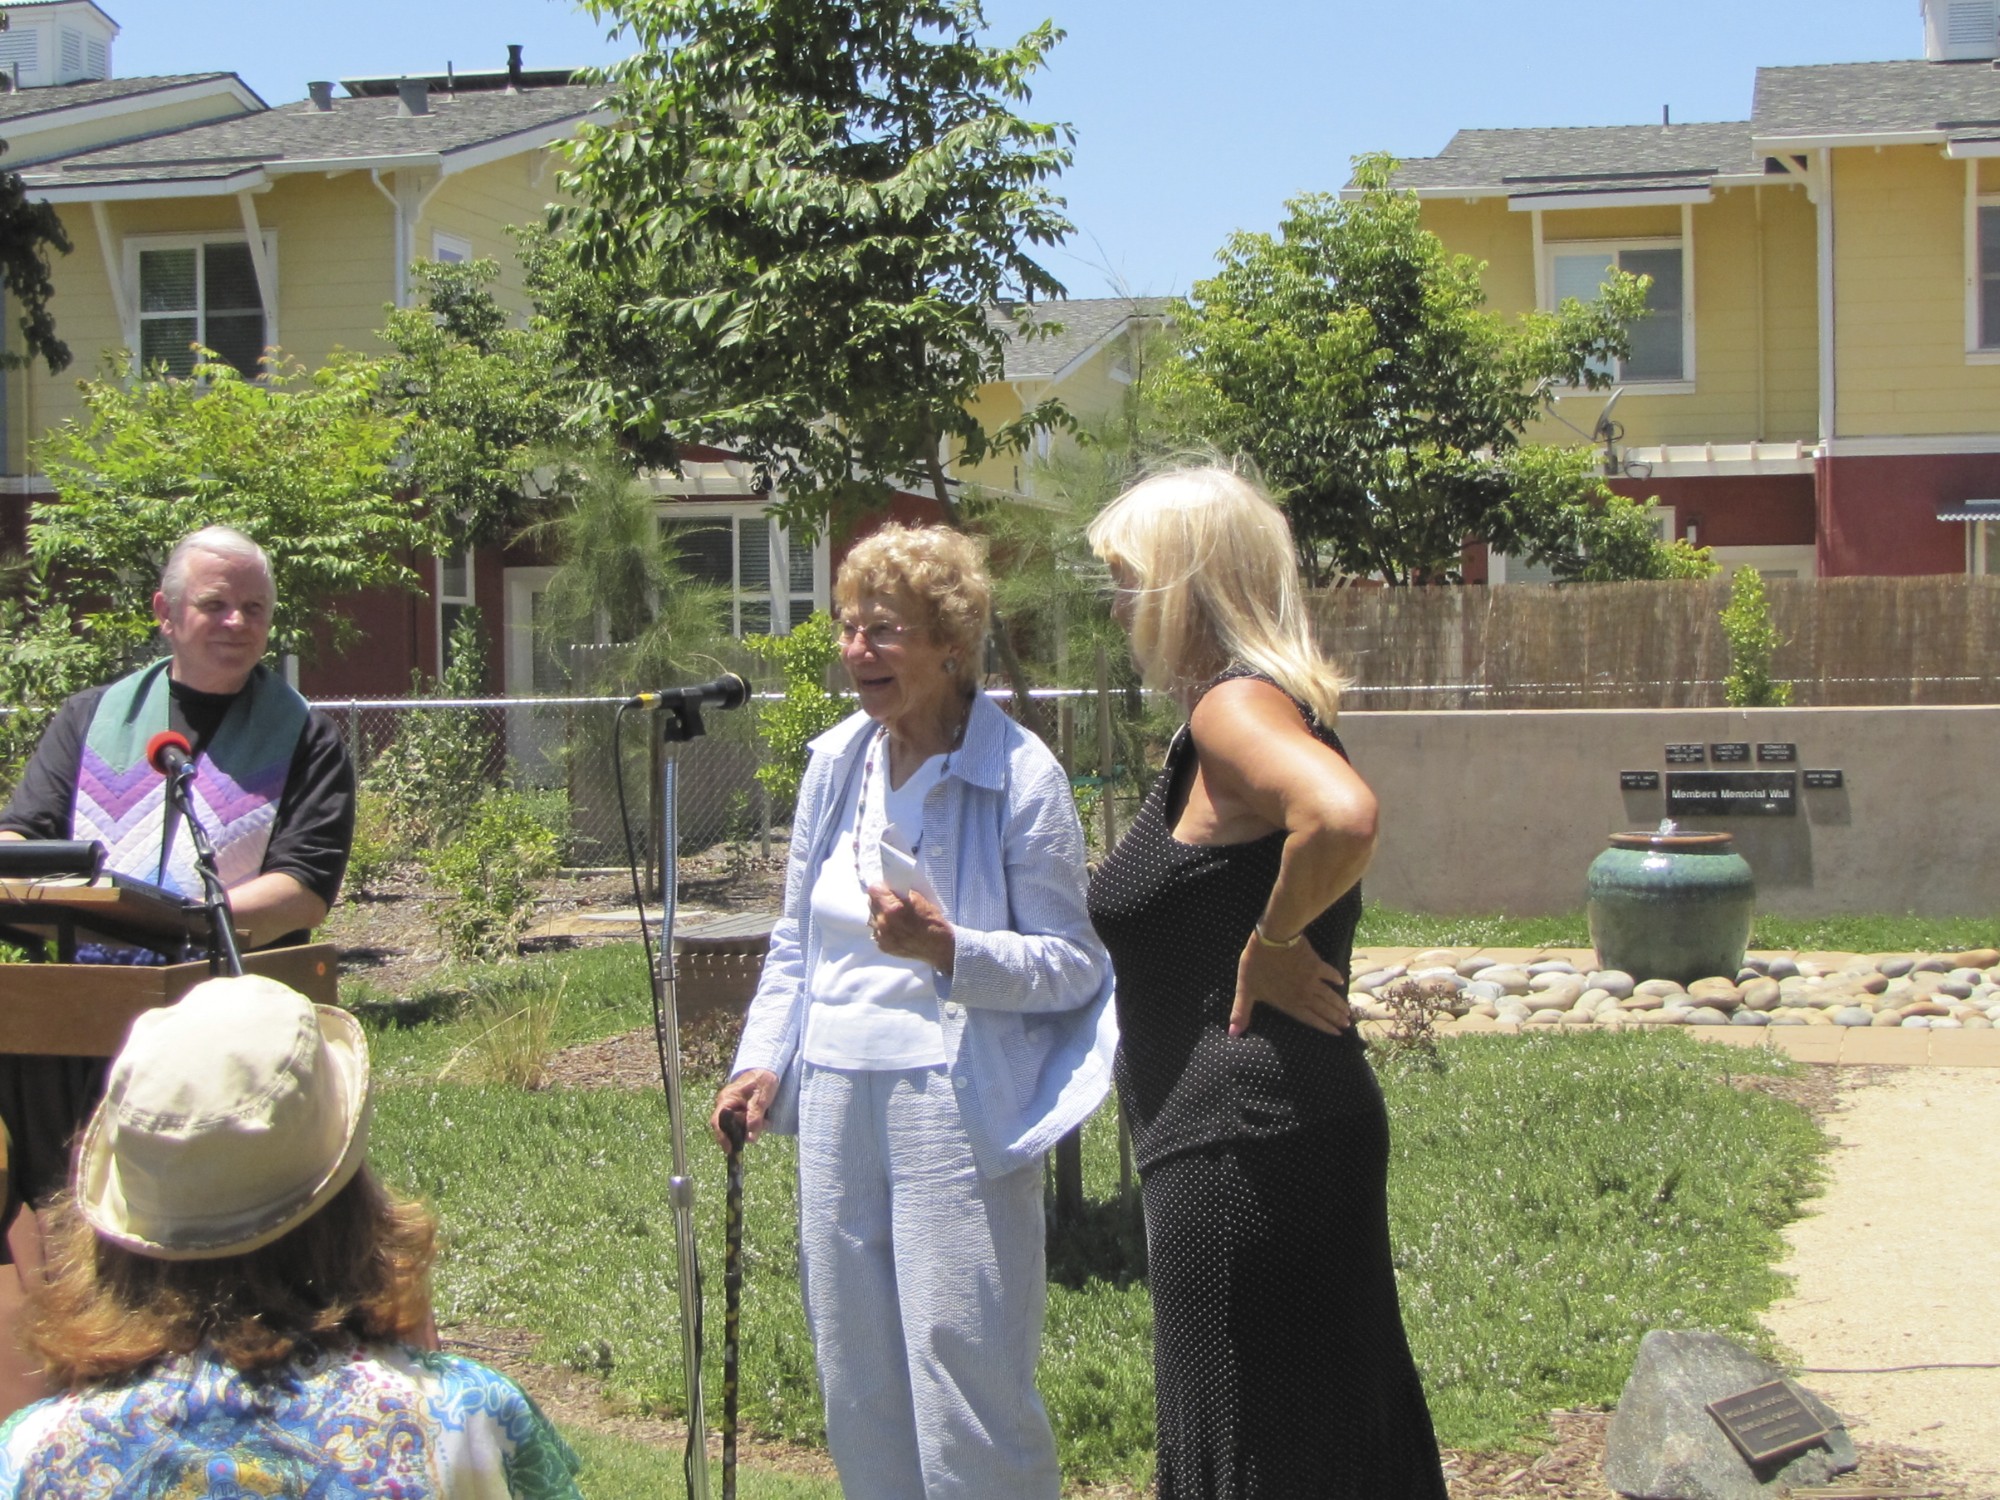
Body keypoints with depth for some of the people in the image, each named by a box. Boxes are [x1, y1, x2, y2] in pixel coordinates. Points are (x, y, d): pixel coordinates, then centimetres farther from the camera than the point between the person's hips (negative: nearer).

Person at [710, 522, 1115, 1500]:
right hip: (838, 1101, 6)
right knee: (856, 1382, 12)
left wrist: (951, 950, -23)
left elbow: (1073, 965, -8)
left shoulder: (1021, 777, -8)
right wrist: (764, 1061, 7)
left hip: (957, 1103, -6)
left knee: (968, 1382, -4)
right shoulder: (836, 762, 9)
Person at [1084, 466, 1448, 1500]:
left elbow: (1343, 817, -36)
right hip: (1305, 1132, 10)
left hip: (1241, 1146, -10)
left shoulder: (1233, 708, -17)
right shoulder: (1272, 703, 13)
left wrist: (1270, 944, -22)